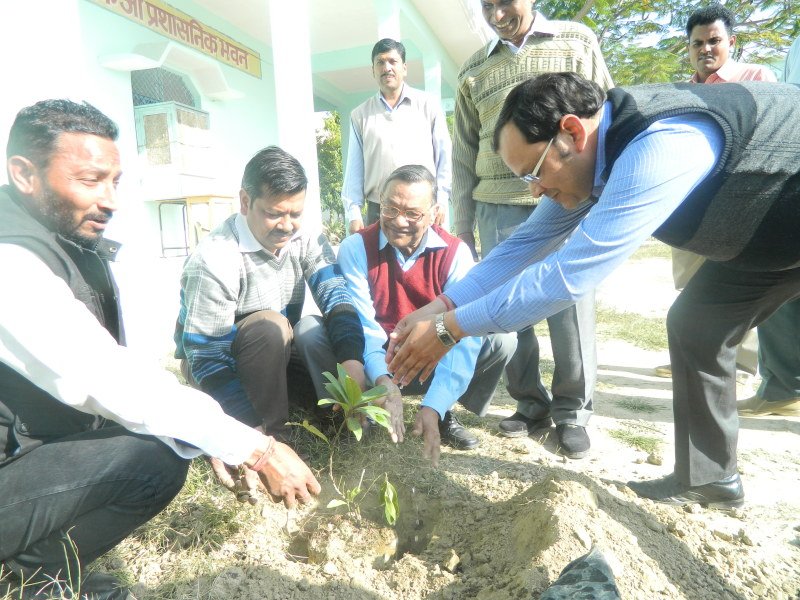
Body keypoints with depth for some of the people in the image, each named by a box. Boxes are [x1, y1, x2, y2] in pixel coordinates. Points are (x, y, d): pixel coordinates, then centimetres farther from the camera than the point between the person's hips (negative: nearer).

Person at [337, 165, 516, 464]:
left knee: (502, 339, -22)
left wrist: (434, 406, -34)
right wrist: (382, 380, -41)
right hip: (379, 366, -1)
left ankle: (443, 415, -1)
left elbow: (463, 335, -23)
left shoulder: (455, 253, -14)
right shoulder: (356, 248, -14)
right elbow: (362, 325, -22)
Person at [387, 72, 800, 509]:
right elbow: (529, 241, -7)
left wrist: (451, 327, -34)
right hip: (764, 233, 7)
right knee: (695, 326, 4)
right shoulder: (593, 151, -10)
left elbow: (568, 274, -41)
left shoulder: (661, 146, -39)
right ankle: (704, 478, 16)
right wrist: (438, 308, -14)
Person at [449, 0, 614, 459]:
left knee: (572, 309, -1)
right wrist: (462, 225, 11)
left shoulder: (578, 42, 12)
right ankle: (531, 405, 19)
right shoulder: (473, 70, 16)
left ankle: (573, 413, 16)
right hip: (500, 207, 2)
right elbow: (464, 154, 16)